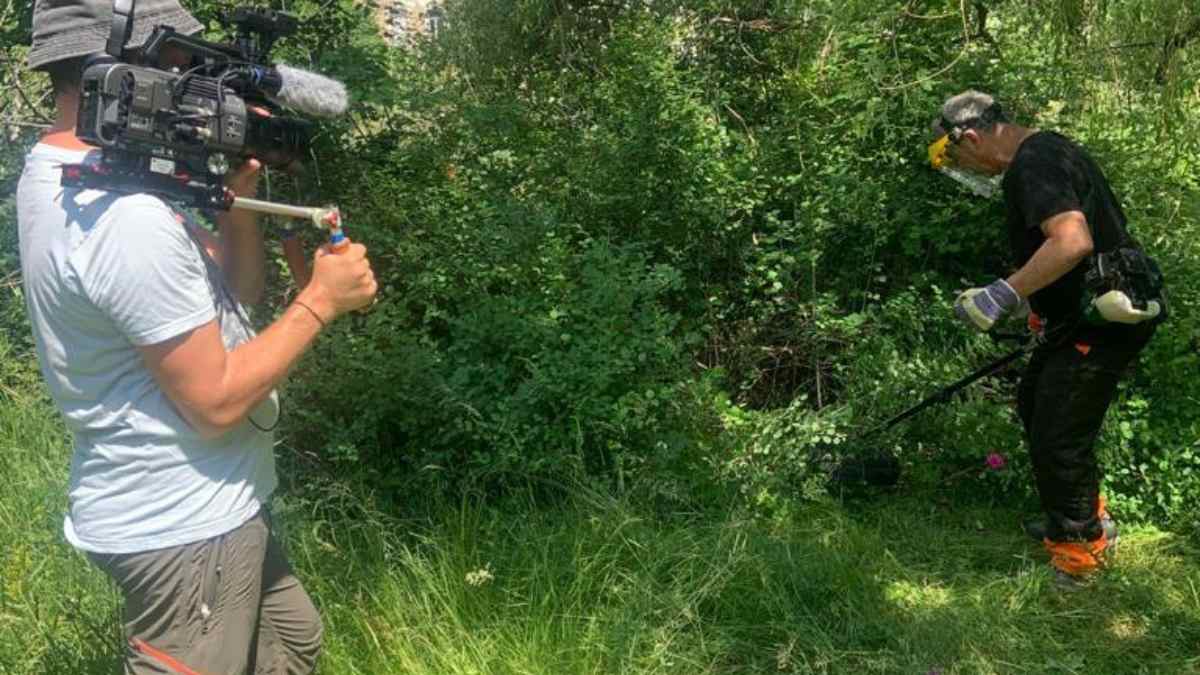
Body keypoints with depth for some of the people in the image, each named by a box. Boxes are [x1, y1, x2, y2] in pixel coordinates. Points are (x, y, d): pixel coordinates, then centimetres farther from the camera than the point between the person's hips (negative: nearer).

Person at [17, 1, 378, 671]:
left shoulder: (59, 174, 5)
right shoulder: (127, 218, -29)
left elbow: (236, 290, 9)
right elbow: (216, 400, -24)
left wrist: (238, 189, -7)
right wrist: (321, 301, -15)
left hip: (182, 508, 10)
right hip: (183, 528, -10)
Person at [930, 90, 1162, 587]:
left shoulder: (1032, 166, -21)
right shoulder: (1045, 150, 13)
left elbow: (1073, 241, -34)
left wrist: (1004, 294, -33)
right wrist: (1043, 310, 29)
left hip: (1104, 319, -11)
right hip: (1085, 312, 11)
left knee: (1058, 437, -4)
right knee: (1035, 403, 22)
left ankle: (1080, 549, 14)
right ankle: (1088, 519, 36)